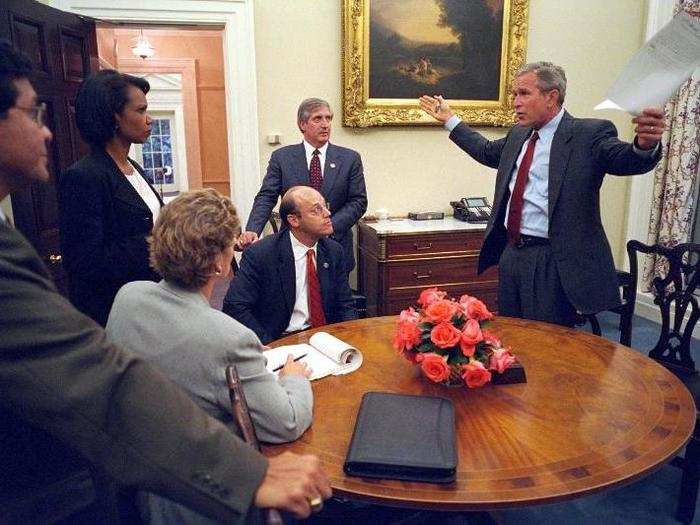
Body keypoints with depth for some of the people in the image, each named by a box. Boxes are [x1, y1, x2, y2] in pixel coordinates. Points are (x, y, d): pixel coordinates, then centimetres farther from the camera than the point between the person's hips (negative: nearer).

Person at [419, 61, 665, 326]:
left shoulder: (589, 134, -11)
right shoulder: (518, 135, 11)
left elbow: (626, 160, -25)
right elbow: (487, 151, 28)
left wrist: (645, 144, -48)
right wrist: (449, 119, 31)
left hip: (553, 261, -7)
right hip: (510, 252, 7)